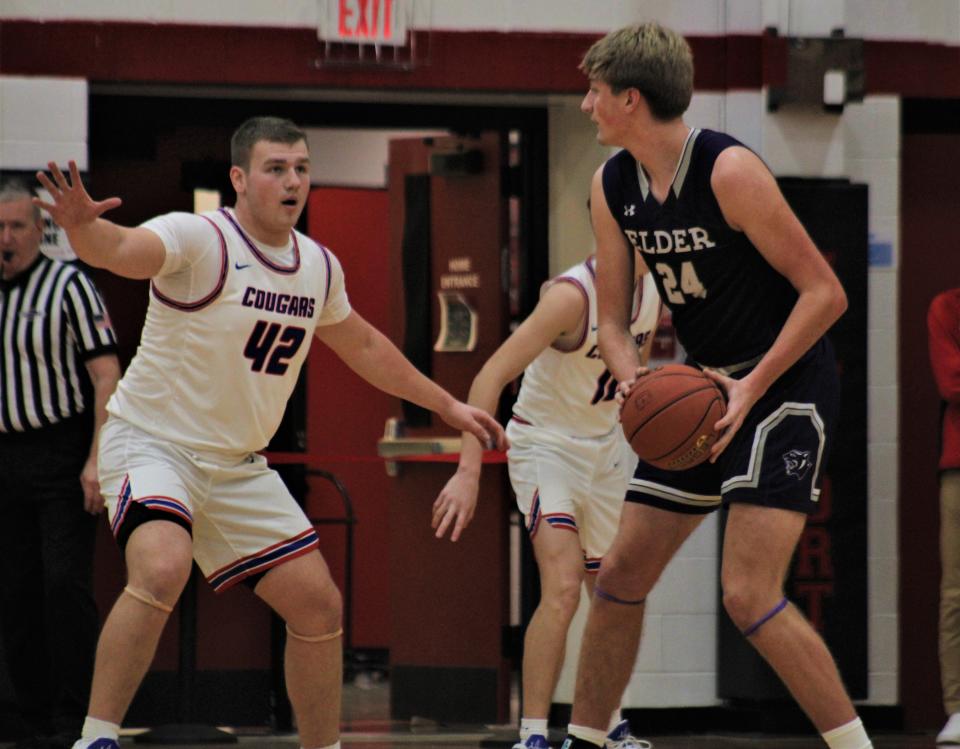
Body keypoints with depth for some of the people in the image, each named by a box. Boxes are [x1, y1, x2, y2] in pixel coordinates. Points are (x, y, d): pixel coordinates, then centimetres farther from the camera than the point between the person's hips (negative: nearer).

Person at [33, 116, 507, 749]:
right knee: (162, 570, -33)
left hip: (237, 467, 7)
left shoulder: (319, 267, 5)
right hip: (153, 442, -7)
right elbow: (124, 251, -38)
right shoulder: (200, 240, -17)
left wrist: (446, 405, 29)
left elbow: (362, 345, 24)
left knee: (318, 605, 5)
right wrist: (82, 227, -61)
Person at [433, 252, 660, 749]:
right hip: (545, 445, -7)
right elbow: (491, 377, -33)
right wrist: (468, 472, -41)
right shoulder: (572, 294, -26)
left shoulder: (651, 290, -3)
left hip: (608, 446, 7)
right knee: (563, 587, -22)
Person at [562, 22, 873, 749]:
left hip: (786, 387, -8)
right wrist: (635, 382, -12)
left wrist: (752, 388, -24)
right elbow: (612, 317, 10)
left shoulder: (729, 171, -21)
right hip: (704, 390, 8)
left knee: (749, 595, -19)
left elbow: (825, 292, -19)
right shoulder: (612, 187, 2)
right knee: (622, 574, 9)